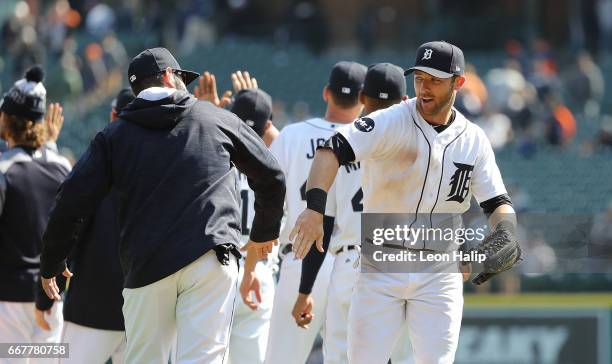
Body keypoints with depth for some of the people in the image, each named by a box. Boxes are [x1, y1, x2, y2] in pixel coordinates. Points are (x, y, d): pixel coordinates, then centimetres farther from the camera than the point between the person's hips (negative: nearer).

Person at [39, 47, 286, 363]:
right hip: (210, 257, -1)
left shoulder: (114, 135, 13)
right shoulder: (218, 119, 14)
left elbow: (72, 200, 4)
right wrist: (265, 233, 41)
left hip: (145, 265, 1)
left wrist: (51, 264, 17)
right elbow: (271, 176, 23)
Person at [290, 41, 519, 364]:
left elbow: (498, 203, 7)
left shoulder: (474, 141, 5)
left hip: (439, 274, 2)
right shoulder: (391, 123, -8)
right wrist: (314, 207, -39)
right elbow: (332, 150, -22)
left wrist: (504, 236, -17)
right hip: (381, 269, -2)